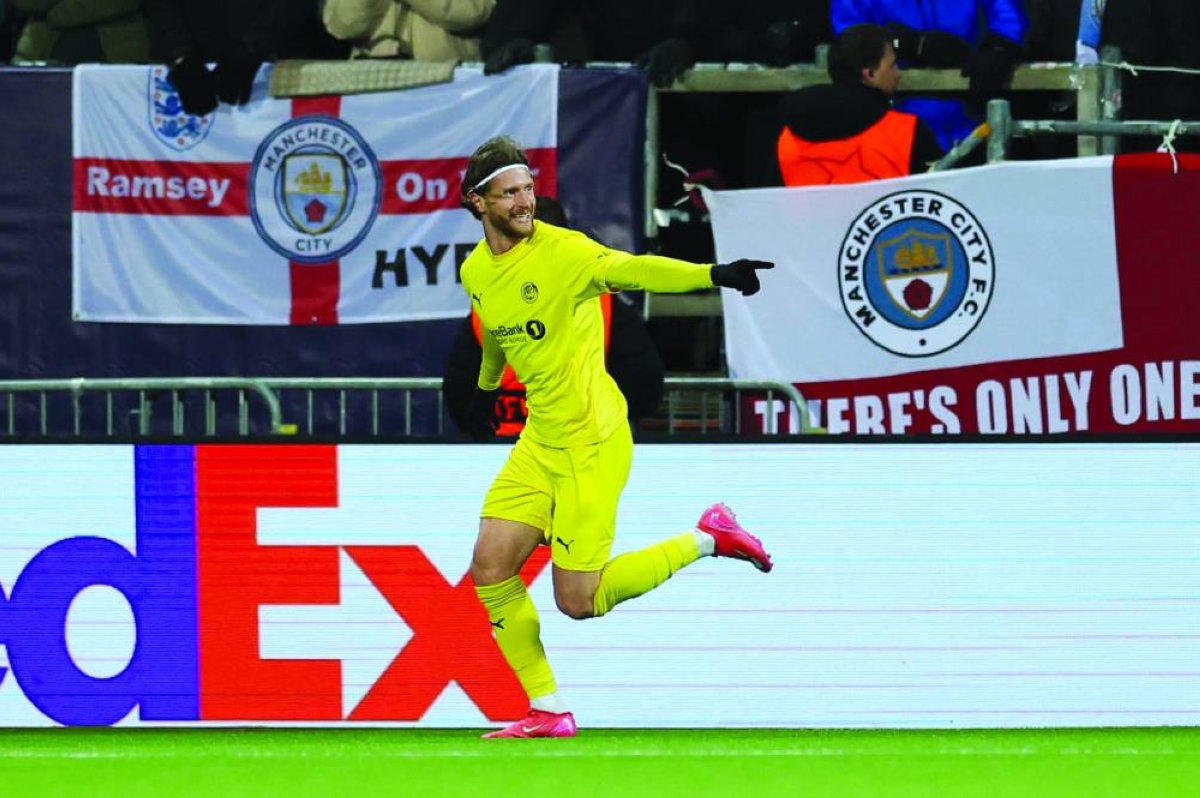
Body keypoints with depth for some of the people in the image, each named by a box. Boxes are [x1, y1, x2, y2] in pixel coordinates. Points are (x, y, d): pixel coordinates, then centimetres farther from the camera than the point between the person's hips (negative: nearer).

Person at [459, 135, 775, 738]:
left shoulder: (561, 251, -17)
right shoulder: (475, 272, 6)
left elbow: (631, 269, -33)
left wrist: (714, 275, -50)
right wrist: (486, 386, 45)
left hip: (591, 444, -7)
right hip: (539, 441, 7)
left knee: (578, 601, -8)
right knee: (490, 570, 0)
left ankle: (706, 540, 10)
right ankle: (548, 712, 11)